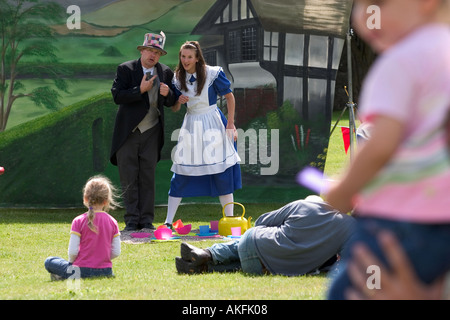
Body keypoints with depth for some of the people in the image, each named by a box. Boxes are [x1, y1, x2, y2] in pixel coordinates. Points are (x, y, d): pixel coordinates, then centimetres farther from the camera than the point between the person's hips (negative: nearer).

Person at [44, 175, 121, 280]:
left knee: (49, 262, 11)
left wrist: (71, 262, 10)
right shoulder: (112, 222, 0)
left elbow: (73, 252, -11)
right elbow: (116, 252, 1)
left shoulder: (79, 221, -10)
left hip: (83, 270, -5)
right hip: (105, 270, 5)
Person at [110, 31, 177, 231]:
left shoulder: (165, 72, 6)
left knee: (148, 177, 2)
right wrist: (140, 90, -21)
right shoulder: (126, 69, -3)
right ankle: (132, 220, 5)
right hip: (128, 132, -2)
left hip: (151, 132, 2)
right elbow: (117, 96, -13)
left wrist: (167, 93, -14)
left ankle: (147, 220, 6)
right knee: (128, 178, 0)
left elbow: (170, 103, 9)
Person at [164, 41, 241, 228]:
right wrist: (179, 101, -13)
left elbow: (229, 96, -1)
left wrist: (230, 124, -5)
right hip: (191, 126, 3)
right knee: (180, 173, -1)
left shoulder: (212, 74, -9)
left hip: (212, 124, -3)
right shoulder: (178, 78, 2)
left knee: (222, 171, -2)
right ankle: (168, 221, 3)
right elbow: (174, 109, 11)